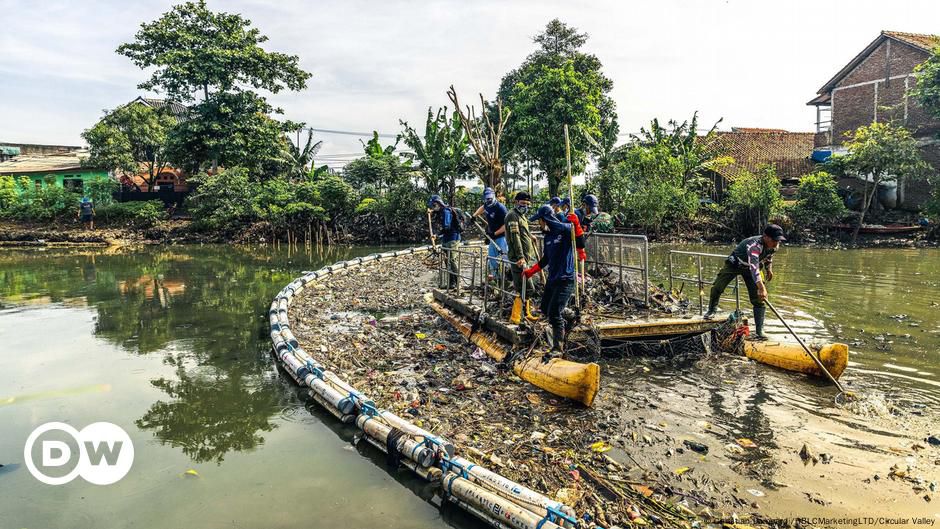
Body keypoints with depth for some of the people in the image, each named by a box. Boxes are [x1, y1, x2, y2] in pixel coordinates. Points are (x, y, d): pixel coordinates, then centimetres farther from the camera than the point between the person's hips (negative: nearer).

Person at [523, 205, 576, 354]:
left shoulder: (566, 231, -13)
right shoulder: (548, 236, 10)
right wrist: (530, 271, 24)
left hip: (565, 280, -8)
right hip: (552, 279, 8)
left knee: (554, 315, -10)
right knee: (545, 309, 17)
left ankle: (558, 349, 2)